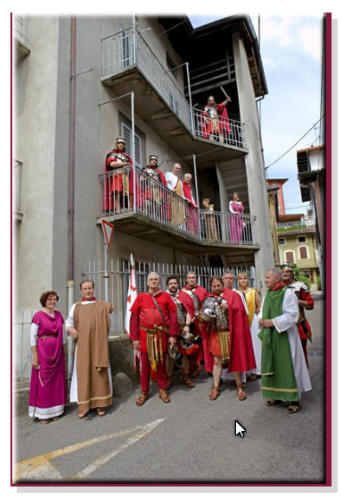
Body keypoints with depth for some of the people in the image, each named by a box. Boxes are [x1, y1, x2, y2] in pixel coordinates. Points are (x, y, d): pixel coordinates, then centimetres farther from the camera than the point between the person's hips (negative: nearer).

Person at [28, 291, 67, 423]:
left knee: (57, 381, 10)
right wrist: (35, 356, -11)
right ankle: (43, 413, 18)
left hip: (57, 352, 5)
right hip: (43, 351, -5)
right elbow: (33, 337, -8)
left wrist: (63, 352, 10)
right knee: (43, 381, 3)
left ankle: (55, 411, 24)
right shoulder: (38, 315, -8)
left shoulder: (59, 315, 6)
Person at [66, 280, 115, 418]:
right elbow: (68, 322, 11)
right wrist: (71, 330, -9)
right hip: (83, 345, 1)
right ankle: (84, 406, 15)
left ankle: (101, 403, 17)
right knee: (83, 373, 3)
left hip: (98, 344, 0)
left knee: (100, 373, 4)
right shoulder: (75, 307, 9)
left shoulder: (102, 305, 6)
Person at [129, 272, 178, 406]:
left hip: (162, 335, 0)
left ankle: (162, 390, 29)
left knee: (161, 362, 12)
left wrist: (172, 335, -5)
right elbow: (134, 317, 0)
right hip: (145, 335, 0)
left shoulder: (166, 296, 1)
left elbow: (173, 315, 0)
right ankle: (144, 392, 24)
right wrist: (135, 338, -4)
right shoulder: (141, 297, 2)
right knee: (144, 363, 9)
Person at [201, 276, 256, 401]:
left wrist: (227, 307, -20)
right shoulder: (209, 298, 6)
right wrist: (206, 316, -13)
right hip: (216, 334, 2)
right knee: (217, 361, 7)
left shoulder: (232, 295, -2)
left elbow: (239, 310, -8)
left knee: (234, 360, 5)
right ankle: (216, 388, 19)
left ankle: (239, 387, 21)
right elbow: (204, 314, 8)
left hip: (231, 333, -2)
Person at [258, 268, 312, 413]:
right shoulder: (267, 294, 10)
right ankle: (277, 395, 24)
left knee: (287, 366, -1)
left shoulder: (287, 293, -11)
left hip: (284, 336, -7)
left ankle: (294, 399, 11)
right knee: (272, 365, 11)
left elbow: (291, 316, -16)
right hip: (269, 336, 7)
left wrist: (272, 322, -18)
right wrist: (261, 320, -3)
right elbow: (262, 311, 18)